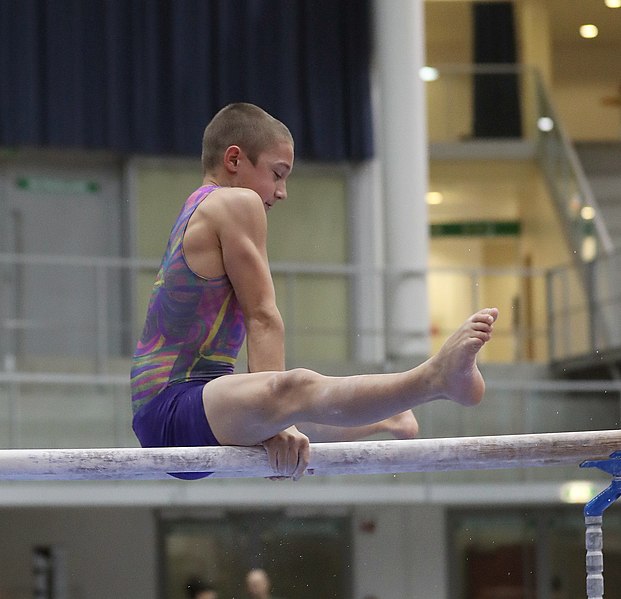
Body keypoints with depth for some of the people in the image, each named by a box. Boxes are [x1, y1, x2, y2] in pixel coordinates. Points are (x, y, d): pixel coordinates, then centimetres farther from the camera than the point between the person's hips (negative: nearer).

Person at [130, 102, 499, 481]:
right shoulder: (237, 203, -5)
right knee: (296, 389, -37)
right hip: (177, 407, -11)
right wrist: (275, 421, -19)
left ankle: (387, 419, 64)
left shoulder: (193, 215, 23)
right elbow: (262, 317, -12)